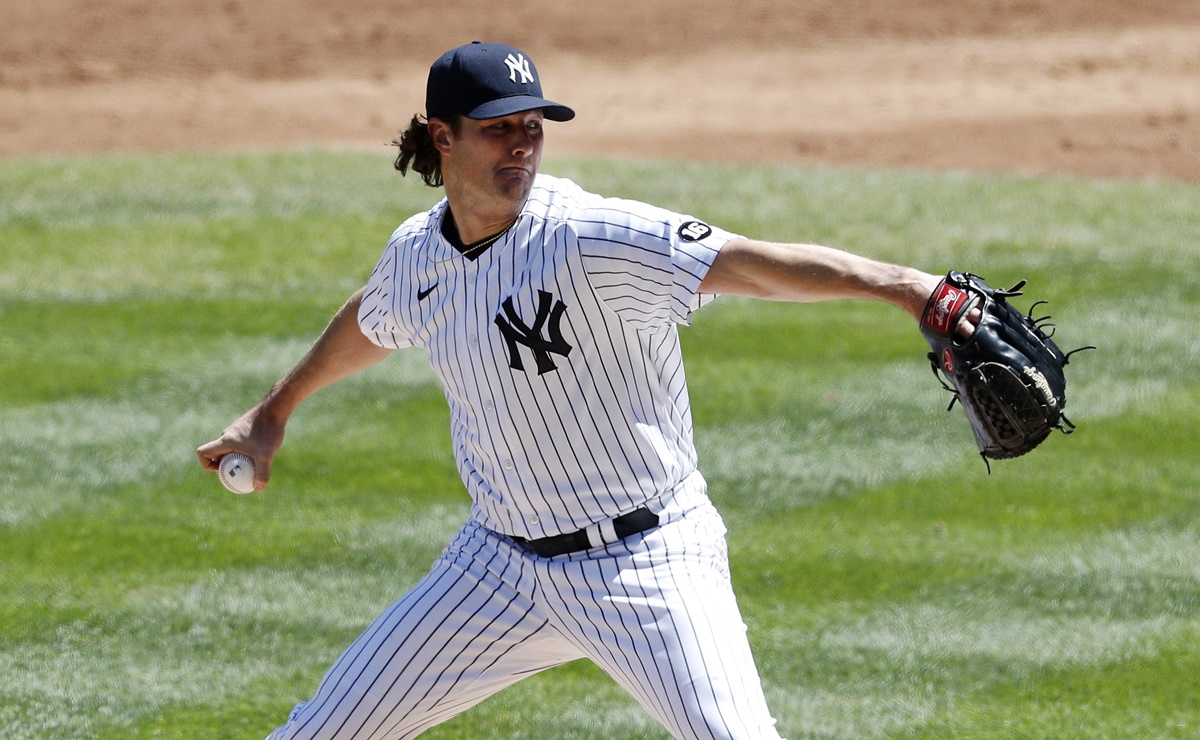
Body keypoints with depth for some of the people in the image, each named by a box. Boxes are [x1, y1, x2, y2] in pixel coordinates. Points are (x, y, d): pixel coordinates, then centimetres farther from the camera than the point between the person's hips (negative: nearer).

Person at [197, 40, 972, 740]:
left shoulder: (590, 237, -21)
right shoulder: (418, 252, 0)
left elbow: (748, 262, -35)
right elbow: (371, 322, 24)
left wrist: (900, 284, -49)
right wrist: (274, 414, 38)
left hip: (647, 561, -6)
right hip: (500, 561, 6)